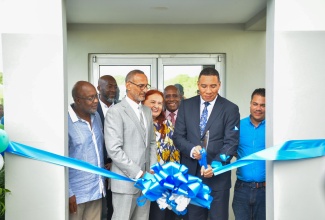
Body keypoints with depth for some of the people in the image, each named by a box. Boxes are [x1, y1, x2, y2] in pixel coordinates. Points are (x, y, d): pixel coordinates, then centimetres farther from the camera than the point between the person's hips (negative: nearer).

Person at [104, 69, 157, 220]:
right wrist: (137, 173, -15)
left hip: (145, 179, 6)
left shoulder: (147, 111, 15)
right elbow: (114, 149, -16)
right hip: (126, 180, -6)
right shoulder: (115, 111, -9)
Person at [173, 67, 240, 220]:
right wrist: (192, 149, -16)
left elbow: (231, 143, -7)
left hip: (217, 175, -2)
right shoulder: (186, 105, 6)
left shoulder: (230, 109, -2)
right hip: (190, 174, 2)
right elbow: (178, 136, 5)